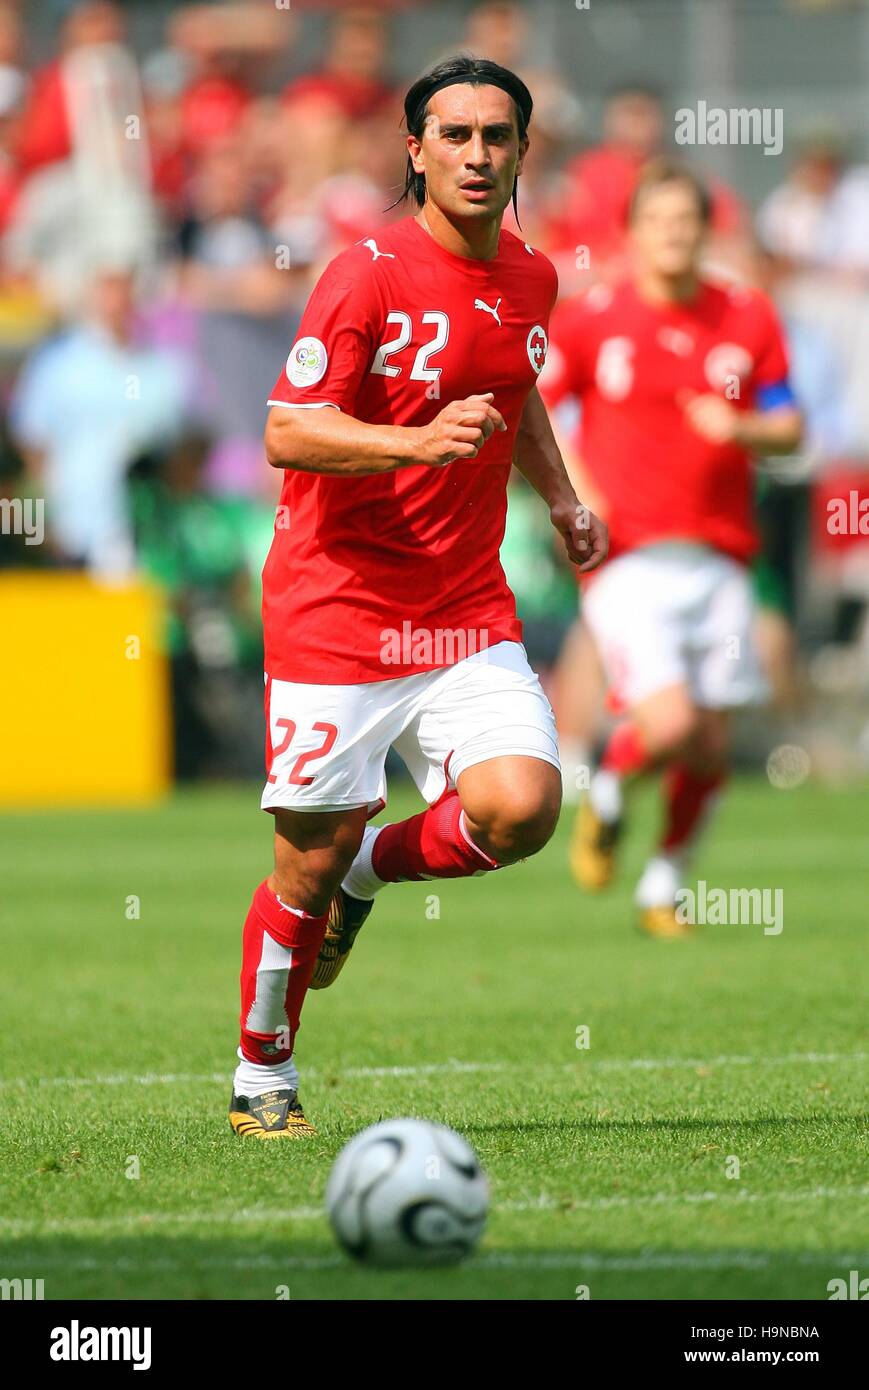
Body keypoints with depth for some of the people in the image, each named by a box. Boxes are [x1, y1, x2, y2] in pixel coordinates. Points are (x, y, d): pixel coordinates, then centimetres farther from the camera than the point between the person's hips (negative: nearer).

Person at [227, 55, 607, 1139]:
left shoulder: (531, 279, 8)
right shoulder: (368, 274, -12)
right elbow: (287, 433, -18)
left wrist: (560, 500, 18)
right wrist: (419, 442, -31)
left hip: (468, 615, 5)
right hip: (336, 611, -5)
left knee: (522, 807, -17)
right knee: (310, 859, -1)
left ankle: (373, 869, 14)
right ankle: (261, 1079, 21)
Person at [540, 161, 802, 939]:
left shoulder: (749, 320, 7)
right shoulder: (591, 321, -1)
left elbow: (790, 428, 11)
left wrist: (742, 429, -10)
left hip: (719, 559, 3)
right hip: (627, 557, -3)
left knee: (710, 746, 2)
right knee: (667, 723, -19)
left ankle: (664, 889, 21)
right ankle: (607, 799, 14)